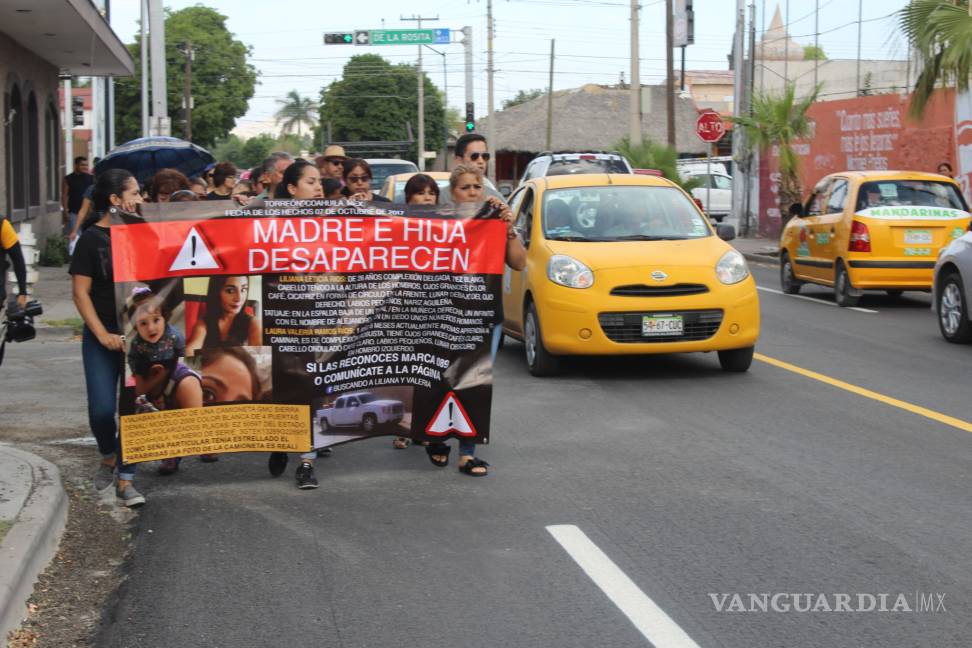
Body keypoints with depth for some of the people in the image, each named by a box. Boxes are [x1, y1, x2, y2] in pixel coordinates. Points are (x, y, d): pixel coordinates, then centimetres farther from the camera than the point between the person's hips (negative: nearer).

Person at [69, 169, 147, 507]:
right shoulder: (91, 238, -4)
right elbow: (80, 292, -6)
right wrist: (103, 335, -14)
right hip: (103, 338, -3)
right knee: (102, 409, -7)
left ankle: (125, 480, 6)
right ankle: (107, 456, 24)